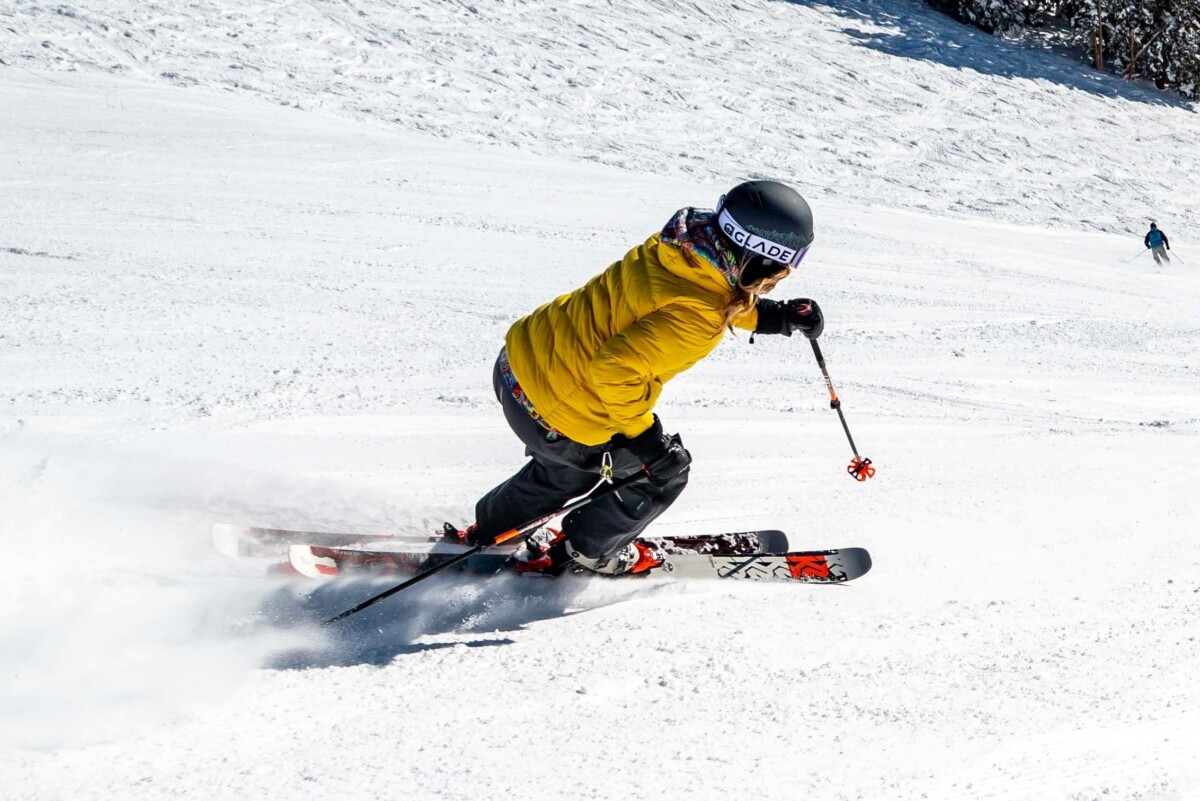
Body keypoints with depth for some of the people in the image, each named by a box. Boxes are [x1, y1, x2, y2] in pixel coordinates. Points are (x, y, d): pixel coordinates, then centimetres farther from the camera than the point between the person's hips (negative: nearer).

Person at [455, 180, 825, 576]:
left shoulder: (678, 246, -6)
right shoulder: (694, 319, -31)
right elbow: (616, 370, -33)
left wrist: (775, 316, 5)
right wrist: (645, 436, -20)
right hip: (557, 416, -8)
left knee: (567, 465, 38)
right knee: (665, 473, 18)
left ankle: (489, 531, 57)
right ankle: (583, 552, 38)